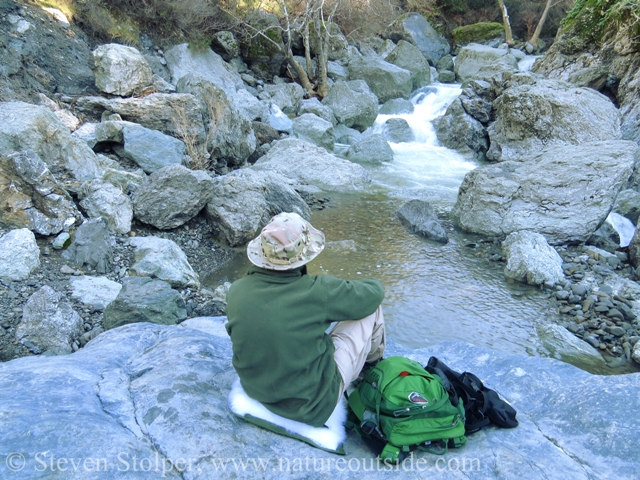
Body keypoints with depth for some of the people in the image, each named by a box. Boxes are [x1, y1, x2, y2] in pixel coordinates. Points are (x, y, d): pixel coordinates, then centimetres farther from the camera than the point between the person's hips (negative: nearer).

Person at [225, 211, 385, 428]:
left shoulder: (236, 291, -15)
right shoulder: (317, 292, -29)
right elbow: (374, 292, -12)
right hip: (313, 406, -5)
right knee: (371, 306, 3)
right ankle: (373, 362, 36)